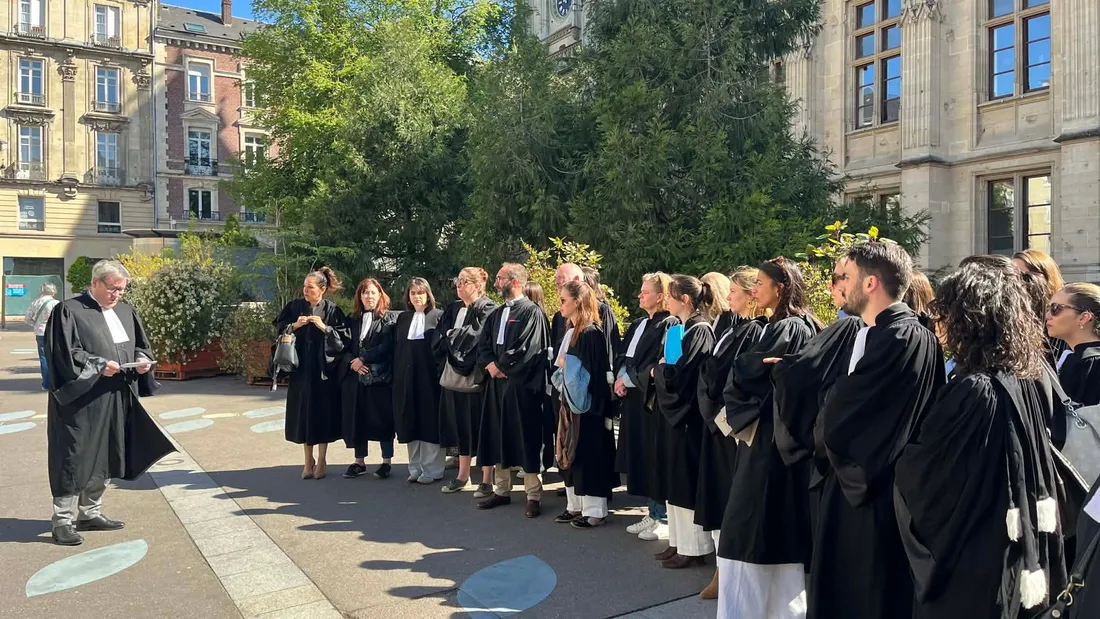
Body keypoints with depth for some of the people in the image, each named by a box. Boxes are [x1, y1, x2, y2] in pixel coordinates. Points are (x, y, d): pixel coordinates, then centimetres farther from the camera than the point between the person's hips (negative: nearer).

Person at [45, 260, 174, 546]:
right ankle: (63, 521, 7)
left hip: (116, 401, 7)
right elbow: (64, 354, -13)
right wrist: (98, 365, -23)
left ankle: (90, 513, 24)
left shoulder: (126, 311, 12)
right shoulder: (69, 311, -8)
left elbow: (140, 345, 18)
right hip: (81, 401, -7)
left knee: (104, 458, 13)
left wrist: (142, 359, -4)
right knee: (76, 459, -3)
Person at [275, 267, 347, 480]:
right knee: (303, 413, 5)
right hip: (301, 368, 2)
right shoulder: (294, 306, 3)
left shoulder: (332, 310, -3)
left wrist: (324, 328, -16)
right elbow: (279, 328, 7)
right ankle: (308, 460, 17)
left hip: (324, 368, -2)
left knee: (323, 412, 3)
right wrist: (294, 325, -10)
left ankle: (322, 459, 16)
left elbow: (343, 338, -5)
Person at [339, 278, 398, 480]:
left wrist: (363, 358, -13)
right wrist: (352, 362, -10)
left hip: (381, 377, -4)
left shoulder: (390, 318, 0)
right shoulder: (352, 321, 14)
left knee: (382, 418, 0)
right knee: (357, 418, 7)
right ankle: (359, 461, 18)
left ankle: (386, 462, 10)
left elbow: (387, 346, -11)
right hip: (355, 377, 4)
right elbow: (343, 347, 9)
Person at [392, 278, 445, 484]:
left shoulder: (438, 316, -1)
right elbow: (396, 349, 12)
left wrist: (441, 374, -12)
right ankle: (416, 468, 18)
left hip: (429, 377, -4)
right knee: (411, 423, 8)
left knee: (430, 422, 1)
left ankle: (432, 469, 10)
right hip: (406, 378, 4)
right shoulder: (402, 318, 12)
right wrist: (396, 377, 5)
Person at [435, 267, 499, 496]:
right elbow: (440, 337, 9)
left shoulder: (487, 309, -8)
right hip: (454, 374, 7)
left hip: (477, 376, -7)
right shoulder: (453, 309, 14)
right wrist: (448, 358, -8)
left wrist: (452, 335, -7)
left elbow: (478, 336, -20)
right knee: (461, 424, 13)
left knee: (480, 426, 0)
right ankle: (463, 475, 24)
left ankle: (487, 479, 9)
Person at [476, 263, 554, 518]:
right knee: (498, 437, 12)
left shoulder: (532, 312, -9)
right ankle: (501, 490, 24)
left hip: (522, 385, -8)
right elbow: (483, 344, 13)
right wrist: (490, 364, -7)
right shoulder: (497, 314, 15)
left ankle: (534, 496, 9)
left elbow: (527, 350, -17)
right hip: (497, 382, 8)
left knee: (526, 440, -2)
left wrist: (502, 367, -9)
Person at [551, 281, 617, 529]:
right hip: (569, 399, 9)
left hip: (585, 402, -9)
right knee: (570, 453, 13)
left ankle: (594, 510, 8)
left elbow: (590, 370, -19)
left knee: (587, 453, -2)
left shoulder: (591, 333, -15)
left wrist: (566, 364, -12)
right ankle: (575, 505, 22)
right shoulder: (570, 331, 12)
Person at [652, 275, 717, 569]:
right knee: (677, 480, 14)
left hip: (689, 414, -9)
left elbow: (679, 374, -21)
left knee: (688, 480, -1)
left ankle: (694, 547, 10)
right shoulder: (681, 328, 12)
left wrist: (659, 368, -5)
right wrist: (663, 370, -3)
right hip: (676, 412, 9)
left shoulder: (700, 330, -15)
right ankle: (680, 541, 24)